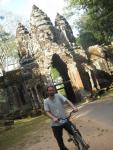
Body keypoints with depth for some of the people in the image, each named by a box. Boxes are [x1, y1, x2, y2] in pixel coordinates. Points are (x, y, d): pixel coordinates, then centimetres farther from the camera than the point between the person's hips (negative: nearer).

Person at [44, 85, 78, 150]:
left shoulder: (58, 96, -5)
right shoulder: (46, 101, -3)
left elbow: (67, 100, -18)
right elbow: (47, 112, -11)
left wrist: (73, 107, -36)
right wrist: (53, 118, -30)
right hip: (56, 124, 0)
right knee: (59, 140, 8)